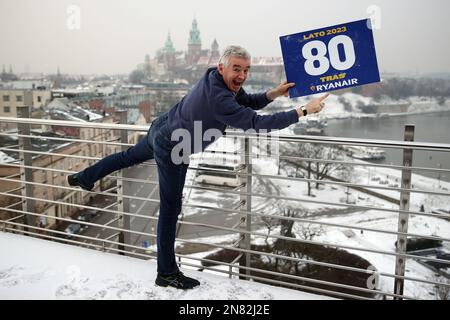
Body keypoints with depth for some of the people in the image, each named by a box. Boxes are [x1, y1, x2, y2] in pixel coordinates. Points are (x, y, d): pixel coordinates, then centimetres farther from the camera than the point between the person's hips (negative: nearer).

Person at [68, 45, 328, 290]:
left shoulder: (215, 78, -7)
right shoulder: (218, 99, -35)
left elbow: (247, 102, 5)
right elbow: (256, 122, -37)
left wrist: (274, 93, -13)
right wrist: (304, 111, -30)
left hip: (160, 129, 9)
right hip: (172, 151, -9)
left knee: (129, 156, 32)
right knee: (170, 209, 0)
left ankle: (84, 178, 52)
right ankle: (167, 273, 12)